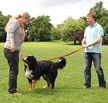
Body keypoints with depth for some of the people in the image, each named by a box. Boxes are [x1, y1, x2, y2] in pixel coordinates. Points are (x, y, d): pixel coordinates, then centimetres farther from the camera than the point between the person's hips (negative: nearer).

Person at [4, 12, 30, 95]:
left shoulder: (19, 25, 24)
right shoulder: (15, 22, -6)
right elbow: (10, 32, -22)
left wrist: (19, 50, 29)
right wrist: (12, 44, -34)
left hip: (14, 50, 10)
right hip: (10, 50, -10)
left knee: (14, 70, 12)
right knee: (14, 70, -7)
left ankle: (12, 89, 19)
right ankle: (12, 90, 1)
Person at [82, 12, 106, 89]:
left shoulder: (99, 27, -3)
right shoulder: (87, 28, 18)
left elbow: (99, 39, -12)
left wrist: (88, 45, -13)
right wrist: (83, 42, 3)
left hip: (96, 51, -6)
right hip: (87, 51, 6)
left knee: (98, 68, -4)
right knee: (86, 68, 4)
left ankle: (102, 85, 8)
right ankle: (87, 84, 12)